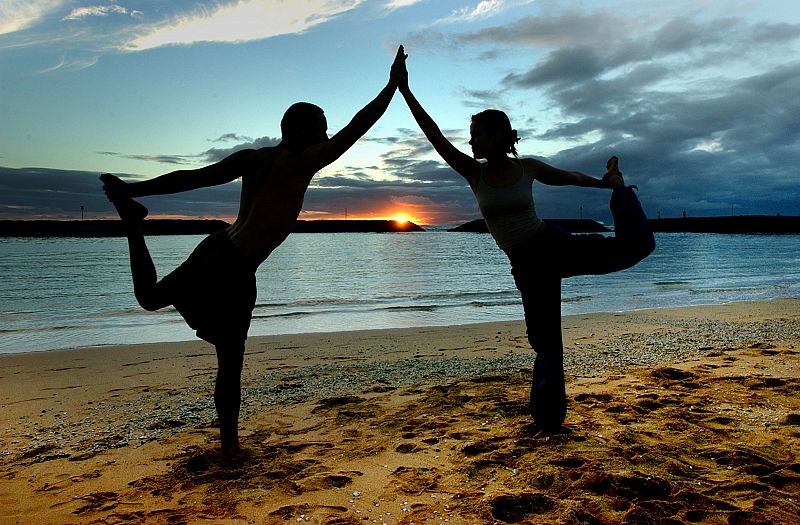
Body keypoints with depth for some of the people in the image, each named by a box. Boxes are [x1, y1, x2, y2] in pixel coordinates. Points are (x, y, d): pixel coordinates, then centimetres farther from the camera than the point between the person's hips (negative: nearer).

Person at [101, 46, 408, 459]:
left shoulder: (253, 157, 9)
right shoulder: (302, 162, -10)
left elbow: (192, 177, 6)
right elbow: (357, 127, -7)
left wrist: (133, 189, 8)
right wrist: (394, 83, 3)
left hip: (215, 248, 8)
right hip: (235, 269, -8)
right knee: (230, 366, 4)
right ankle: (229, 444, 18)